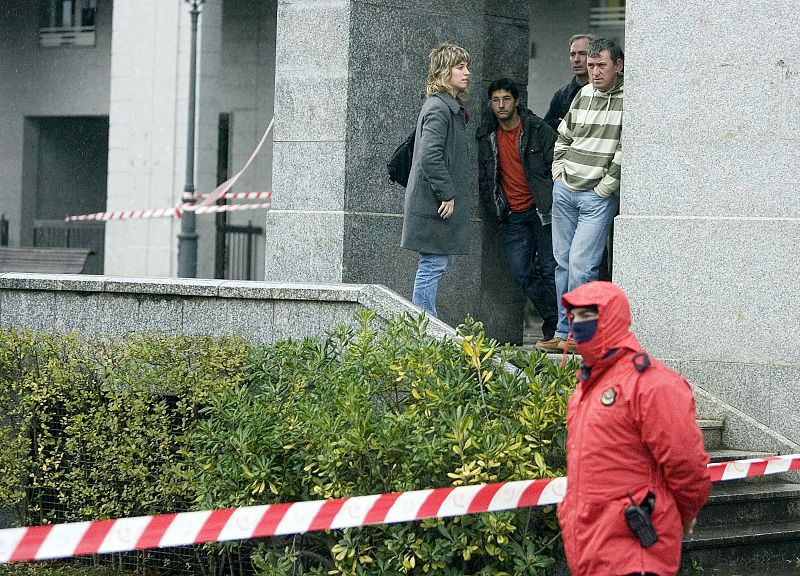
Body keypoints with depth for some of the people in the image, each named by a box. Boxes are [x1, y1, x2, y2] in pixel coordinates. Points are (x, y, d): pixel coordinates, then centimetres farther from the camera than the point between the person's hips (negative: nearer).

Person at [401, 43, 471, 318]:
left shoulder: (452, 107, 17)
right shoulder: (439, 108, -15)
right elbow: (430, 157, -24)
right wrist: (447, 194, -19)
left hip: (441, 203, 10)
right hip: (434, 205, -10)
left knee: (440, 264, 12)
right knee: (433, 266, -7)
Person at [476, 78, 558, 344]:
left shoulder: (538, 130, -3)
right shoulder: (487, 138, 10)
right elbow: (484, 177, 19)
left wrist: (554, 205, -10)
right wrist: (495, 207, 10)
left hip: (542, 210, -4)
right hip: (513, 217, 4)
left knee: (550, 269, -7)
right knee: (521, 272, -5)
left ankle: (555, 328, 1)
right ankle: (553, 321, 8)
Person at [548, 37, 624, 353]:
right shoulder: (583, 95, 12)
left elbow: (626, 151, -15)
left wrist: (605, 187, -12)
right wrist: (559, 172, 14)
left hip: (598, 196, -7)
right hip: (565, 191, 7)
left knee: (581, 264, -11)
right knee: (562, 262, 8)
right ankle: (563, 333, 15)